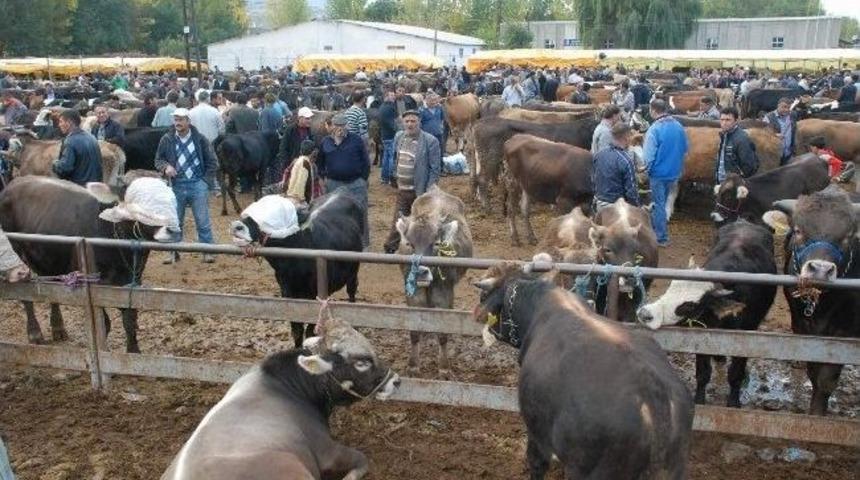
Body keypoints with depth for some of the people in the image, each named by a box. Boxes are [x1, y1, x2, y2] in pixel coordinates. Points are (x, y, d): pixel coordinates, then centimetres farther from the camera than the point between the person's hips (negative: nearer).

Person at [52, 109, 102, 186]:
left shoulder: (70, 141, -15)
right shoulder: (92, 138, 8)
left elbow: (64, 168, -21)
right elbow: (99, 163, 13)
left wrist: (55, 163, -2)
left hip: (76, 187, -7)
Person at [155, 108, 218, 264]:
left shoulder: (200, 139, -3)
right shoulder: (166, 140, -1)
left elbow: (212, 162, 4)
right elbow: (158, 159, 10)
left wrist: (206, 181, -2)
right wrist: (165, 167, -12)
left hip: (198, 184, -2)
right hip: (177, 185, 2)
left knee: (203, 221, 2)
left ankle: (207, 251, 9)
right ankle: (174, 251, 20)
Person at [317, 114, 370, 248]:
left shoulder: (356, 140, -1)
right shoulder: (325, 142, 7)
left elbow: (365, 161, 1)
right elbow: (319, 162, 19)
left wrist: (363, 178, -3)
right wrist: (324, 177, 9)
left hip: (356, 183, -2)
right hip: (334, 184, 2)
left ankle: (363, 243, 10)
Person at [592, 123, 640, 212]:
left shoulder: (599, 155, 0)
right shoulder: (626, 161, -21)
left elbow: (593, 179, 10)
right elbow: (631, 190, -19)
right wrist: (637, 207, -6)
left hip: (599, 203, 7)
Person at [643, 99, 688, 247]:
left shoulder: (654, 129, -20)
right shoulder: (678, 127, -1)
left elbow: (649, 156, -19)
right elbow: (685, 149, 9)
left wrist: (646, 169, -2)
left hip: (659, 173, -6)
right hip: (674, 172, 6)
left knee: (658, 205, 6)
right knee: (662, 203, 21)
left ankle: (661, 238, 12)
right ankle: (655, 230, 34)